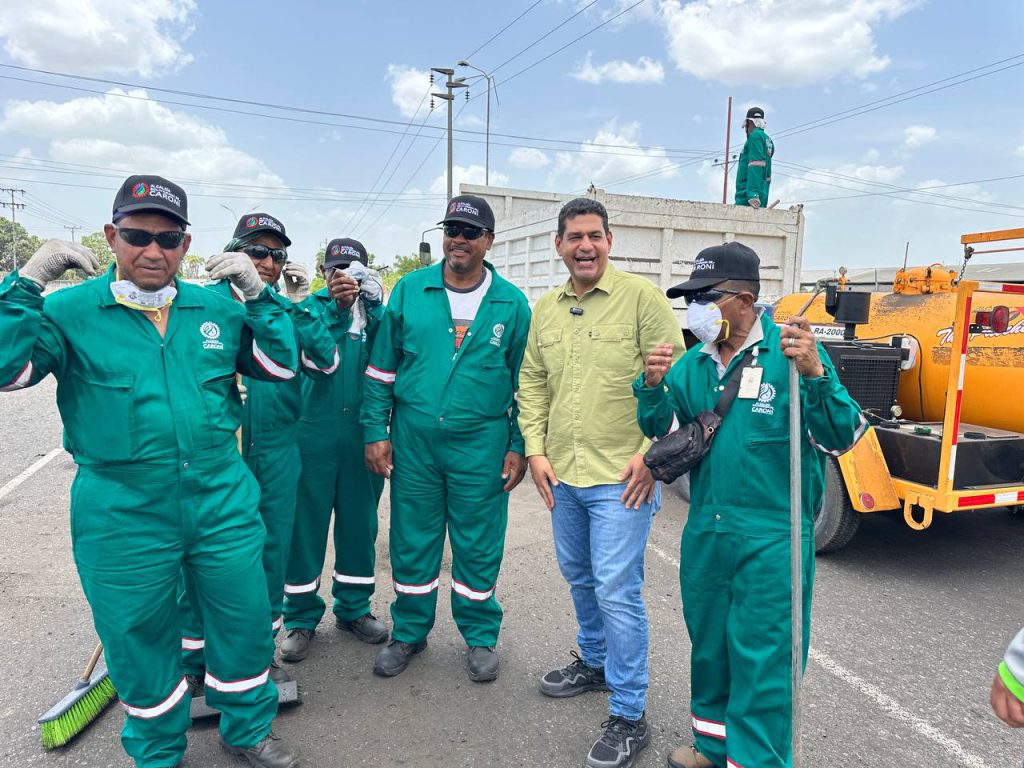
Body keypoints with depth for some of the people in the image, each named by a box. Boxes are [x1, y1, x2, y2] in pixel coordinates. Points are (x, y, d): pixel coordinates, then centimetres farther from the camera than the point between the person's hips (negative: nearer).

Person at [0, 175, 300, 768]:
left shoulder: (216, 309, 4)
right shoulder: (69, 311, -4)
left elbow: (283, 364, 2)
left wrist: (256, 291, -8)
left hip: (223, 503, 2)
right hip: (123, 518, -2)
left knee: (245, 620, 14)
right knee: (140, 638, 16)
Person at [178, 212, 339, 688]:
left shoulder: (290, 310, 7)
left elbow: (325, 364, -4)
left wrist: (301, 302, -7)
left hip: (276, 456, 4)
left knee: (272, 550, 13)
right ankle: (194, 659, 25)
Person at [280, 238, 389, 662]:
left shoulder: (373, 312, 9)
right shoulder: (312, 306, 3)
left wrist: (373, 303, -21)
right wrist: (336, 306, -28)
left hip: (363, 433, 2)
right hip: (314, 431, -2)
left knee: (359, 522, 11)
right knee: (306, 522, 4)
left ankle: (354, 608, 27)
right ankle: (301, 617, 19)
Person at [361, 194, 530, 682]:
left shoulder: (511, 303, 2)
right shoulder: (409, 290, 3)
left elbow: (523, 381, 6)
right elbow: (381, 368, 6)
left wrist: (518, 447, 2)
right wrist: (375, 431, 1)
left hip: (480, 444, -1)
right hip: (412, 440, 1)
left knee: (479, 546, 9)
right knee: (411, 542, 12)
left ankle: (480, 636, 30)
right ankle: (408, 633, 33)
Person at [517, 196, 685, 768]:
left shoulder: (642, 297, -9)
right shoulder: (545, 309, 9)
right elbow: (532, 383, 12)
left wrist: (651, 451, -14)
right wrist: (536, 449, 3)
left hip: (621, 476, -6)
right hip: (562, 475, 7)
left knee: (616, 591, -4)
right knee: (579, 577, 21)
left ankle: (629, 718, 13)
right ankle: (595, 663, 45)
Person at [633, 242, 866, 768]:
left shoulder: (791, 353, -12)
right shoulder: (693, 364, 5)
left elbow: (841, 439, -17)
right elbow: (665, 432, 9)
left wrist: (815, 374, -33)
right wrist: (653, 387, -10)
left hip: (771, 542, -6)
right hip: (705, 535, 6)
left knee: (762, 662, 4)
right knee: (709, 646, 21)